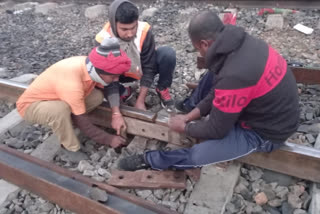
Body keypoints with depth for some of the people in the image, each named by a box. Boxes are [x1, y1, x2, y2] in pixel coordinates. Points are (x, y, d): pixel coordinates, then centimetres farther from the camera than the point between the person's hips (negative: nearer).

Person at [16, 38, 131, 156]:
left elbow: (110, 87, -3)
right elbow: (81, 122, -28)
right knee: (60, 109, -38)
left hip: (53, 98, 7)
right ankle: (72, 150, -12)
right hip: (31, 105, -7)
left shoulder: (92, 65, -19)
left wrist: (116, 114, -18)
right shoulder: (72, 84, -39)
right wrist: (109, 139, -19)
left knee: (97, 96, -9)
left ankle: (62, 125, 5)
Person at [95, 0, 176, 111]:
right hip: (124, 74, 1)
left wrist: (140, 101, -28)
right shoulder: (103, 40, -30)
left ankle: (162, 89, -5)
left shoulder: (144, 30, -32)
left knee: (168, 53, -30)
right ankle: (124, 92, 3)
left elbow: (149, 68, -26)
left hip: (145, 67, -1)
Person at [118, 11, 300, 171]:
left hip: (265, 132, -8)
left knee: (196, 155, -12)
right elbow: (218, 92, 5)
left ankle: (150, 160, 10)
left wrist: (184, 127, -3)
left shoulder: (234, 76, -35)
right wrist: (191, 116, 3)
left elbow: (216, 130, -21)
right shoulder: (245, 42, -7)